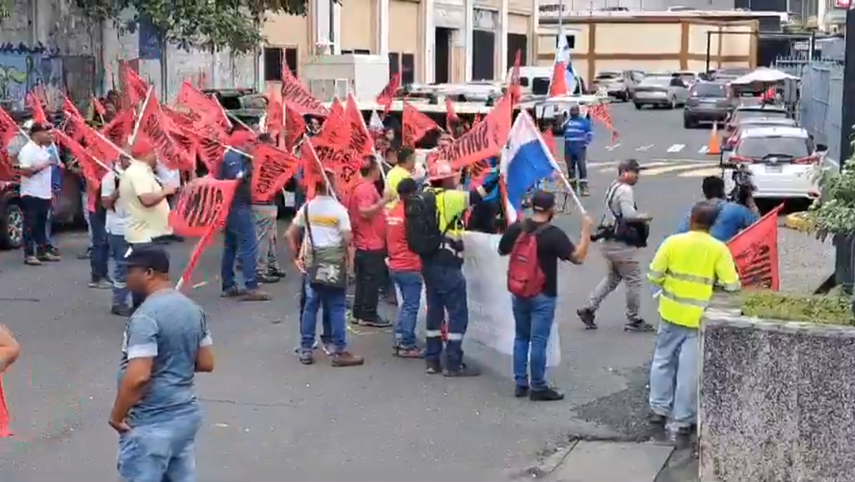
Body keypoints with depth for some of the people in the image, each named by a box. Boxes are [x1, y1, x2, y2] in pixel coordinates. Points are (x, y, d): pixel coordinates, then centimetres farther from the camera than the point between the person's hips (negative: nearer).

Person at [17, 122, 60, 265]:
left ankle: (42, 251, 21)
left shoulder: (44, 149, 13)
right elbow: (25, 171, -24)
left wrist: (51, 192, 18)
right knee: (30, 225, -3)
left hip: (43, 194, 8)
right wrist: (45, 164, -25)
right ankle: (29, 254, 0)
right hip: (31, 195, -8)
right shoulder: (27, 150, -14)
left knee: (41, 225, 14)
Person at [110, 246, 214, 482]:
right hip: (187, 413, 9)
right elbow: (206, 363, 11)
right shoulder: (192, 308, 7)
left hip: (152, 422, -9)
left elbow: (138, 377, -26)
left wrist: (117, 415, -13)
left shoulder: (146, 316, -20)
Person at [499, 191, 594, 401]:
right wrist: (586, 230, -11)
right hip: (543, 296, -5)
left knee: (521, 337, 15)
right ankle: (538, 387, 6)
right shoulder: (553, 234, -17)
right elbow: (578, 257, -17)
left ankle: (520, 384, 19)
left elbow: (502, 251, 14)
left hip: (518, 293, 5)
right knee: (538, 341, 0)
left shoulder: (516, 228, -2)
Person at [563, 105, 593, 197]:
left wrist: (585, 143, -7)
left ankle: (584, 188, -13)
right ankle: (572, 187, 17)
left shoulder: (584, 121, 3)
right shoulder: (567, 121, 15)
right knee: (570, 168, 8)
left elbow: (590, 134, 1)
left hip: (579, 148, -5)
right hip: (568, 149, 5)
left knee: (582, 167, -11)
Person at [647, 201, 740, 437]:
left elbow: (654, 276, -6)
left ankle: (659, 409, 25)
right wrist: (711, 281, 7)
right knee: (690, 369, 5)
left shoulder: (672, 242, -8)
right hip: (698, 317, -2)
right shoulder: (718, 249, -11)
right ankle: (684, 420, 11)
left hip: (671, 312, 2)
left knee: (663, 360, 19)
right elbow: (732, 285, -12)